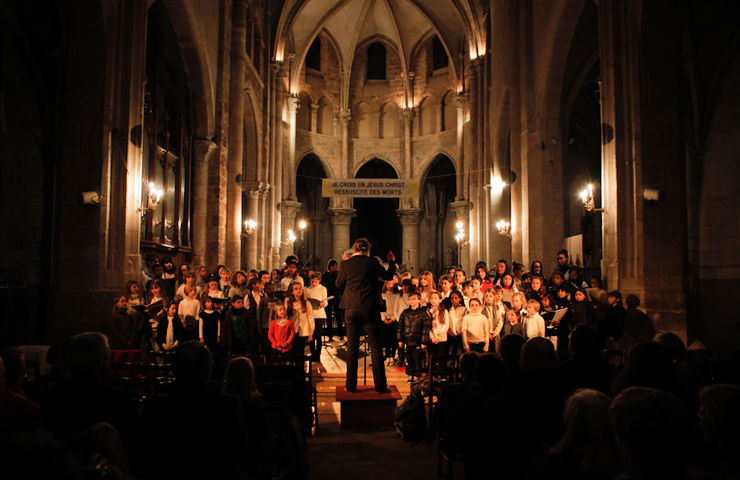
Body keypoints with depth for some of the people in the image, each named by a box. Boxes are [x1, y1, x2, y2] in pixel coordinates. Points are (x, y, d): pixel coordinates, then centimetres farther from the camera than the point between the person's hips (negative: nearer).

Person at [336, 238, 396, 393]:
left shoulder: (346, 264, -2)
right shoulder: (373, 262, -3)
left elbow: (339, 285, 10)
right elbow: (388, 276, 12)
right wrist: (392, 262, 29)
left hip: (351, 309, 1)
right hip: (370, 308, -1)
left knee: (352, 347, 9)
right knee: (376, 347, 6)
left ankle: (351, 386, 12)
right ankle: (380, 385, 8)